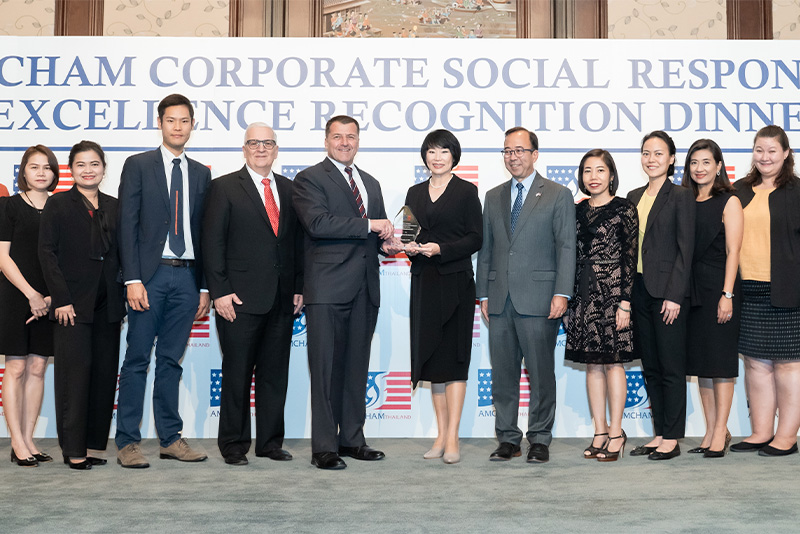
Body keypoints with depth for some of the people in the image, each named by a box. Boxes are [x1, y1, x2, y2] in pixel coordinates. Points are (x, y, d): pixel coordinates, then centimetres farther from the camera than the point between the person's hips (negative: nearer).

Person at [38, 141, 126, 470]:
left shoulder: (114, 207, 12)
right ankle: (73, 449, 5)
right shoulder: (58, 206, 2)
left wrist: (124, 297, 6)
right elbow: (47, 253, -4)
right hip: (73, 304, -4)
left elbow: (121, 254, 13)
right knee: (75, 372, -3)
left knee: (105, 373, 6)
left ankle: (94, 444, 16)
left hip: (108, 305, 4)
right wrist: (61, 299, -12)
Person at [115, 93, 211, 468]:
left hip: (187, 276, 3)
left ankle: (171, 438, 15)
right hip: (150, 274, -3)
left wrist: (205, 286, 7)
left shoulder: (201, 173, 14)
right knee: (137, 359, -2)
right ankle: (127, 442, 4)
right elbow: (127, 225, -3)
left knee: (171, 360, 9)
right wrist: (133, 279, -12)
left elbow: (204, 232, 12)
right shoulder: (138, 165, 4)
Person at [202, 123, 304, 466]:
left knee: (275, 373, 9)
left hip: (282, 299, 4)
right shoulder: (225, 187, 1)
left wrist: (299, 287, 7)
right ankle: (233, 444, 14)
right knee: (237, 374, 2)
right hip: (240, 300, -4)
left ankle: (270, 442, 19)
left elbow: (298, 242, 15)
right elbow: (212, 242, -4)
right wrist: (219, 291, -11)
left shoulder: (289, 189, 14)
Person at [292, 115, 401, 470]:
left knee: (357, 368, 10)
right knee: (326, 370, -4)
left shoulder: (371, 183, 22)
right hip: (328, 288, -6)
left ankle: (352, 439, 20)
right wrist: (369, 226, -16)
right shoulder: (309, 179, 0)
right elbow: (317, 223, -17)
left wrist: (386, 244, 4)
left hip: (365, 289, 6)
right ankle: (324, 447, 2)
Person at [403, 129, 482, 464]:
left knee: (453, 357, -6)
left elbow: (475, 238, -4)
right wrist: (409, 247, -4)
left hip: (455, 282, -5)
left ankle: (452, 438, -3)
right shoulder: (415, 193, 15)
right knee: (431, 356, 6)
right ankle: (441, 434, 14)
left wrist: (440, 248, -17)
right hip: (423, 282, 5)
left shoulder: (466, 191, 0)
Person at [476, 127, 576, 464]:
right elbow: (486, 248, 16)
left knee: (541, 373, 0)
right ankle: (507, 439, 16)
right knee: (503, 373, 7)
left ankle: (540, 439, 11)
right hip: (500, 300, 4)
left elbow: (566, 247, -2)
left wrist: (562, 293, -10)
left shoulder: (558, 195, 4)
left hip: (538, 298, -4)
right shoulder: (493, 197, 16)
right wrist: (483, 294, 9)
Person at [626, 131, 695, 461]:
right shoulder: (634, 197, 14)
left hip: (668, 292, -6)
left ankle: (671, 439, 8)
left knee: (671, 367, 0)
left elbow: (685, 248, -9)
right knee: (650, 367, 10)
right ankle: (659, 435, 19)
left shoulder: (681, 196, -4)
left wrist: (674, 295, -15)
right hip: (639, 291, 7)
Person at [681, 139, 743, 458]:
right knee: (699, 361, 8)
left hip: (718, 288, -6)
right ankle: (711, 432, 15)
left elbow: (732, 251, -8)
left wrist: (727, 295, -15)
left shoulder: (729, 202, -2)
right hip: (691, 289, 6)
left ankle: (720, 432, 4)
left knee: (719, 361, -3)